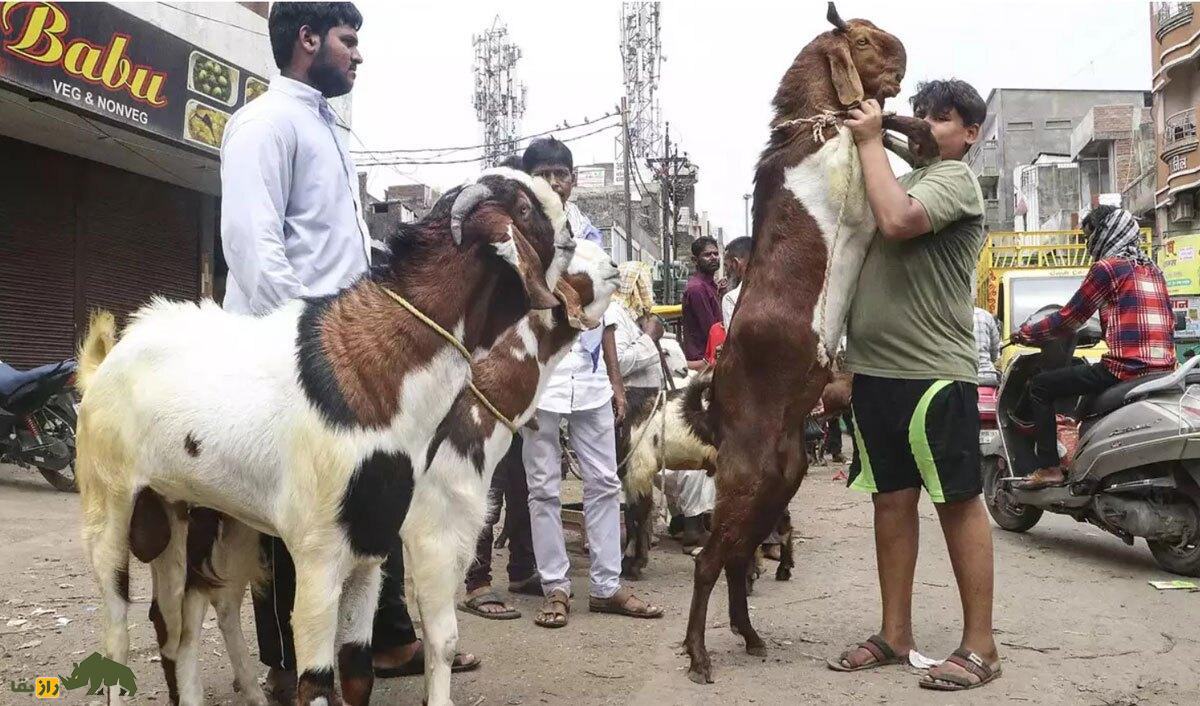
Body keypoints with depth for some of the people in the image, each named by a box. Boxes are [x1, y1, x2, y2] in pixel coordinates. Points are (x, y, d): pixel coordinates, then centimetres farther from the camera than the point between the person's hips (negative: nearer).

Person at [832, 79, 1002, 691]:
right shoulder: (902, 181, 20)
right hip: (875, 369, 8)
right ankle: (895, 635, 20)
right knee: (892, 500, 11)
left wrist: (871, 141, -12)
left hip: (933, 371, -8)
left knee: (958, 502, 0)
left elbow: (896, 222, -24)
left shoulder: (955, 179, -4)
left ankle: (979, 646, 10)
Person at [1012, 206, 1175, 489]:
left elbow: (1069, 318, -2)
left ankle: (1049, 468, -4)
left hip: (1126, 368, -9)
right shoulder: (1152, 269, 19)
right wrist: (1096, 332, 38)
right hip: (1164, 369, 9)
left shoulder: (1108, 267, -4)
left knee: (1040, 386, 2)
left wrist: (1026, 333, 11)